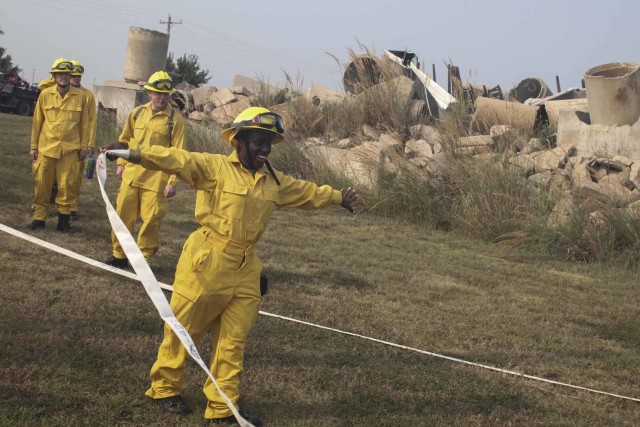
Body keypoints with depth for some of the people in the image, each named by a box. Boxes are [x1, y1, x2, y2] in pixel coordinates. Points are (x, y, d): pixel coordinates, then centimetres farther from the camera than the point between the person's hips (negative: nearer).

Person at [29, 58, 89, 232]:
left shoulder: (79, 96, 1)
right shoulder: (45, 94, 2)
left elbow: (84, 123, 5)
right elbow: (37, 121, 7)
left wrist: (84, 147, 4)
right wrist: (33, 146, 7)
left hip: (69, 149, -1)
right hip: (46, 147, 1)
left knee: (66, 185, -1)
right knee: (42, 183, 5)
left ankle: (63, 220, 8)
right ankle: (39, 217, 16)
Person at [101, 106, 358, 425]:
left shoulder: (274, 182, 12)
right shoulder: (214, 167, -8)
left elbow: (306, 191, 28)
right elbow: (177, 159, -22)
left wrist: (337, 197, 42)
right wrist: (134, 154, -36)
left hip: (244, 270, 6)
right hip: (206, 264, -6)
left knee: (232, 342, 10)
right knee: (182, 331, 8)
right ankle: (164, 389, 28)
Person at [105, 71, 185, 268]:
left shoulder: (175, 120, -6)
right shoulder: (137, 113, 7)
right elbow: (125, 139, 19)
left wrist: (172, 181, -13)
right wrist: (121, 163, 11)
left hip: (156, 179, -4)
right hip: (131, 175, 4)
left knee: (151, 220, -1)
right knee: (123, 215, 9)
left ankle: (143, 258, 14)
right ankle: (119, 254, 24)